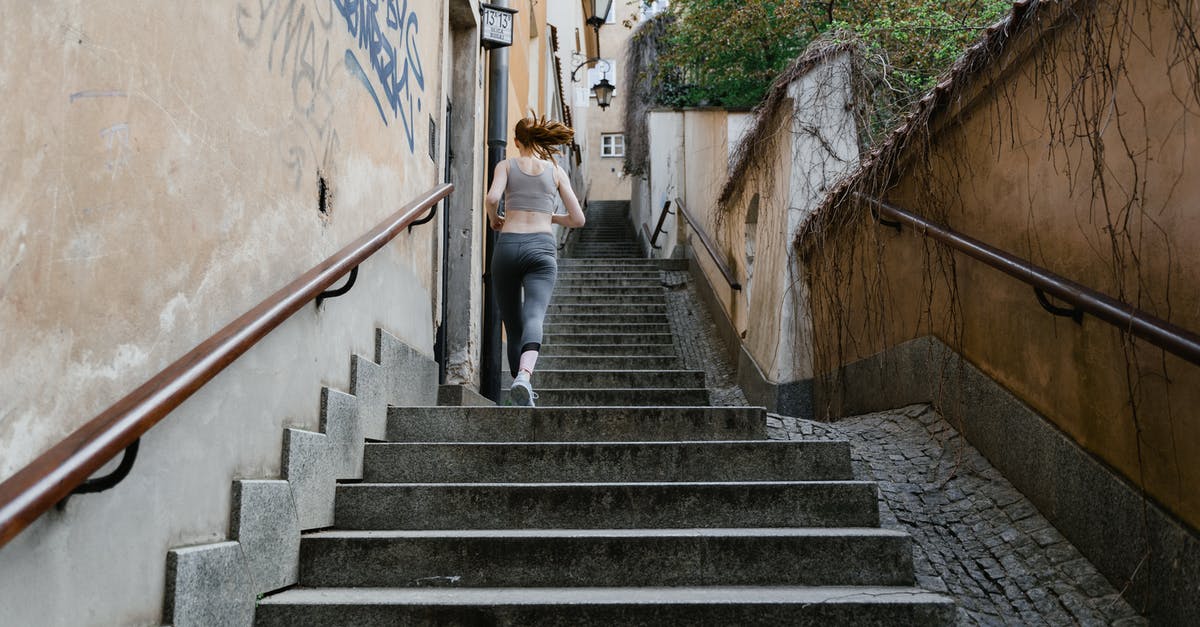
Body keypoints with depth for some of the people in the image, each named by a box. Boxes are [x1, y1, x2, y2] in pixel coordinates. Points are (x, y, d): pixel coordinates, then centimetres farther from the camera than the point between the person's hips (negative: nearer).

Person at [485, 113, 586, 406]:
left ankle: (520, 380, 18)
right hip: (541, 247, -1)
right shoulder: (556, 170, 13)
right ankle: (523, 377, -42)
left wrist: (494, 218, 10)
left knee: (513, 322, 13)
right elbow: (578, 219, 11)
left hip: (508, 245, 1)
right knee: (534, 317, -17)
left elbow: (492, 198, -10)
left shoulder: (506, 165, 10)